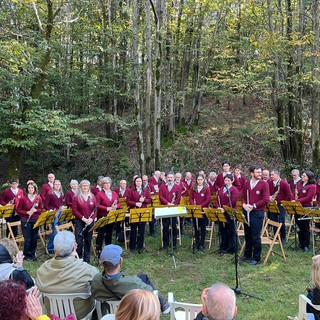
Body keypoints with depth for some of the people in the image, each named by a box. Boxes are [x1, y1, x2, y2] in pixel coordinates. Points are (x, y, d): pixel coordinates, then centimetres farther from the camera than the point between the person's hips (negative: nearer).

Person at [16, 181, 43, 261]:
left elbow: (41, 210, 10)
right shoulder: (23, 198, -6)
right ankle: (27, 255, 16)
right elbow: (18, 210, -2)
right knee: (27, 239, 1)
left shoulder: (39, 198, 2)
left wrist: (35, 210, -12)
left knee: (34, 238, 8)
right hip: (25, 221, -3)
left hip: (36, 220, 3)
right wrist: (27, 212, -16)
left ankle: (32, 254, 23)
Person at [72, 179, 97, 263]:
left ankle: (87, 259, 20)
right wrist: (83, 218, -16)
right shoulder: (76, 198, -2)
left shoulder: (92, 197, 8)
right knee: (79, 241, -5)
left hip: (90, 222, 3)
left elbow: (95, 209, 5)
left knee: (88, 241, 9)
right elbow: (74, 210, -7)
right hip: (79, 222, -3)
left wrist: (92, 219, -11)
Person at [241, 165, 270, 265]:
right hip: (247, 212, 5)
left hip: (258, 213, -5)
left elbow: (266, 200, -10)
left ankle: (256, 258, 9)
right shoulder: (246, 184, 9)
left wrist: (253, 206, -15)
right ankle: (247, 255, 27)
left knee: (256, 236, -2)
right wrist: (244, 204, -6)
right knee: (247, 235, 13)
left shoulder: (264, 184, -4)